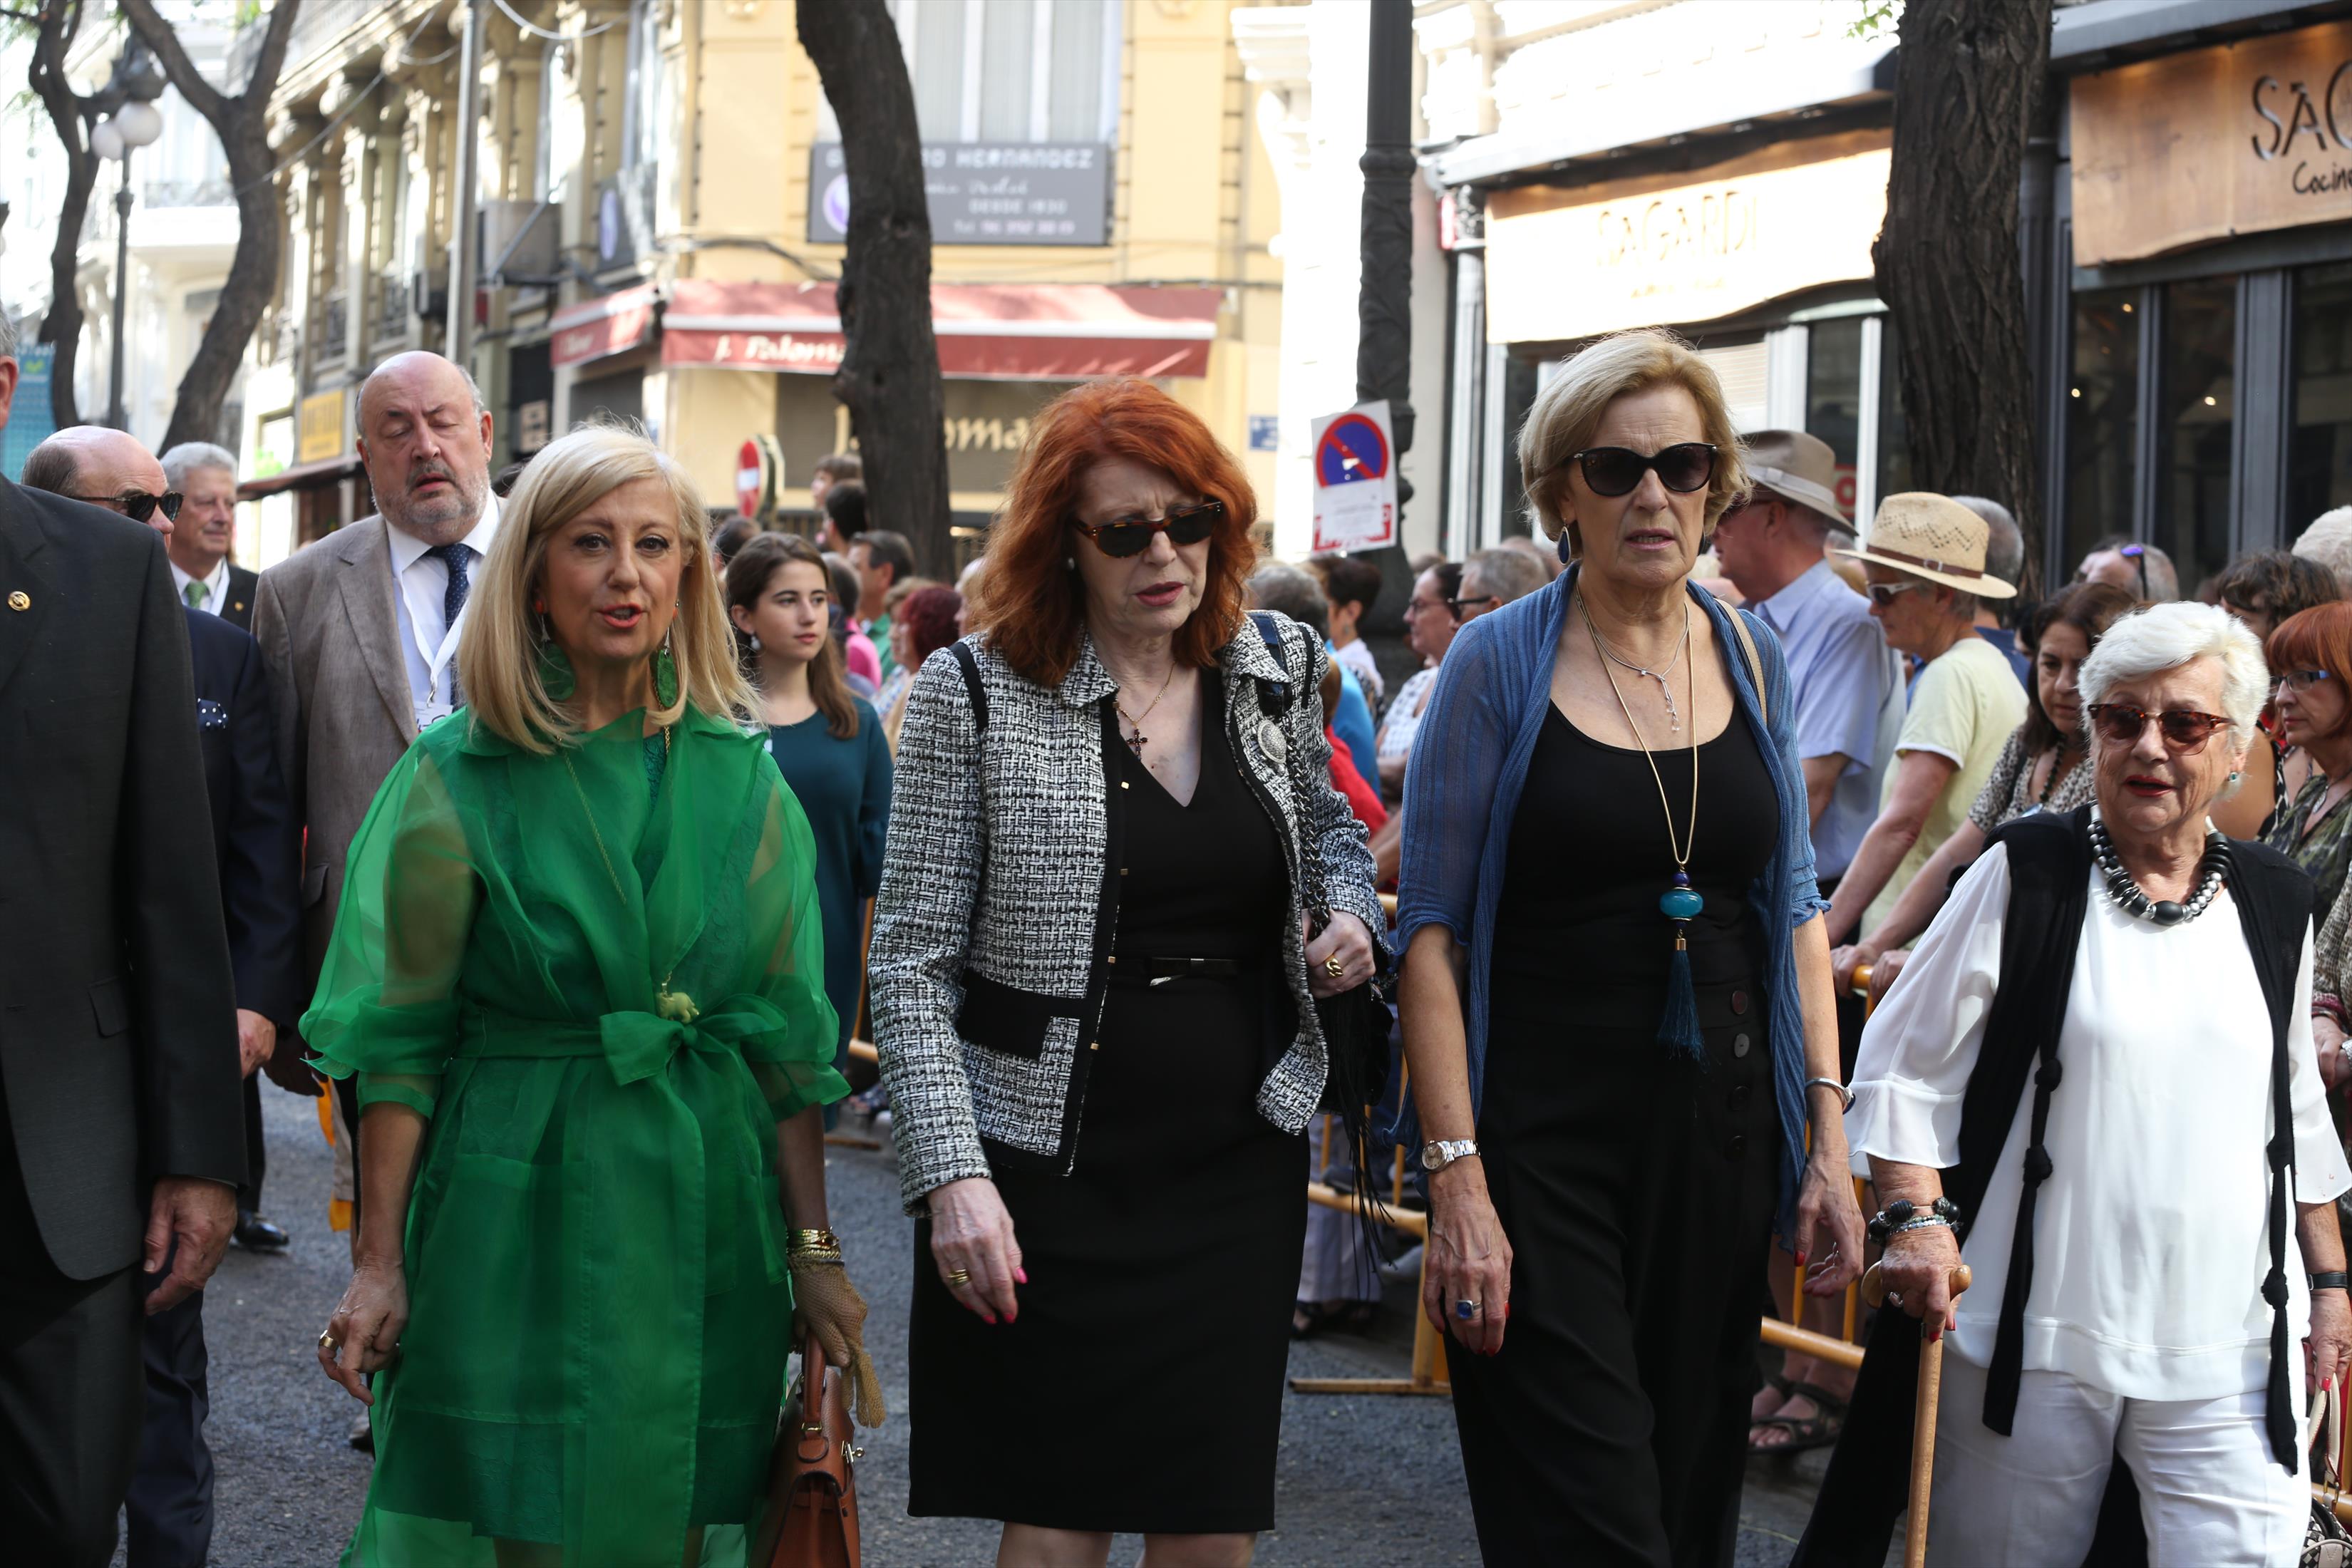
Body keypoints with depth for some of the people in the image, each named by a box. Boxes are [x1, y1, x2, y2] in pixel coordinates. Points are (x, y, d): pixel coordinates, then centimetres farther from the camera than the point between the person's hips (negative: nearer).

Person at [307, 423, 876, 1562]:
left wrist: (815, 1252, 2)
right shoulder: (458, 778, -3)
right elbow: (400, 1041, -5)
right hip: (519, 1217, -3)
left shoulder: (742, 780, 7)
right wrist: (380, 1264, -10)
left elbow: (785, 1039, 7)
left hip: (702, 1221, 3)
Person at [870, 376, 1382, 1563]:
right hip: (1049, 1181, -3)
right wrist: (953, 1174, -18)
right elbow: (912, 964, -8)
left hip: (1238, 1166, 4)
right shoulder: (976, 695, -6)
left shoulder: (1277, 669, 6)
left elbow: (1328, 827, 27)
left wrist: (1348, 912, 4)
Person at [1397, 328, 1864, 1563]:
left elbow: (1794, 909, 13)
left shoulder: (1753, 660, 9)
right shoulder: (1500, 662, -5)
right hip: (1543, 1129, -5)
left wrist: (1827, 1139, 5)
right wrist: (1457, 1178, -15)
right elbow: (1430, 930, -7)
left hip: (1719, 1134, 5)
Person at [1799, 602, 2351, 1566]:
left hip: (2227, 1347, 3)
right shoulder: (2026, 874, -1)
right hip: (2037, 1332, -3)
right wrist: (1916, 1218, -13)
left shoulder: (2275, 904, 10)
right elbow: (1903, 1067, 0)